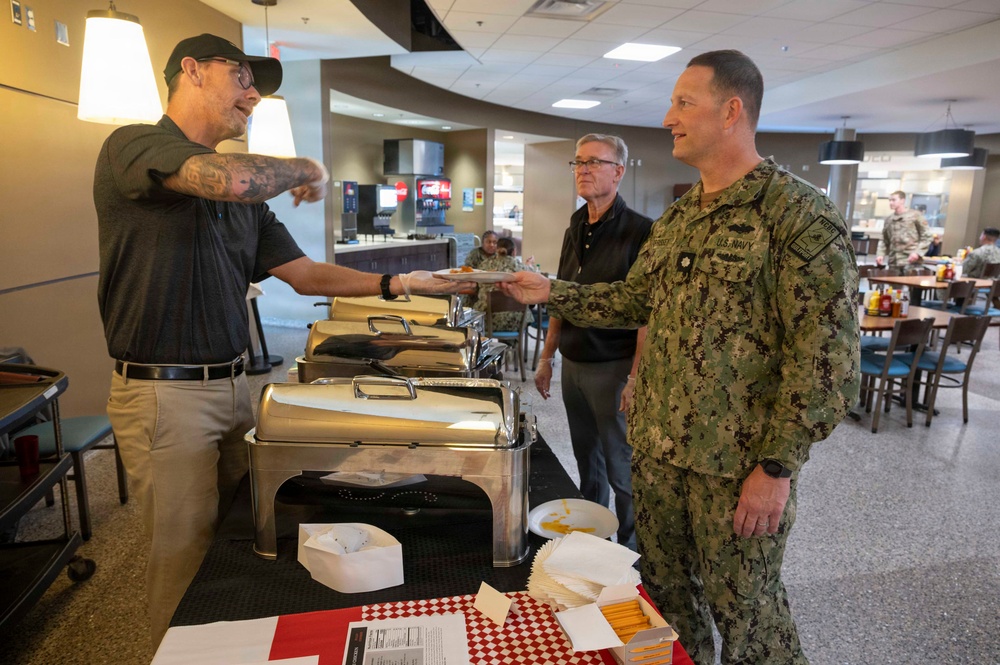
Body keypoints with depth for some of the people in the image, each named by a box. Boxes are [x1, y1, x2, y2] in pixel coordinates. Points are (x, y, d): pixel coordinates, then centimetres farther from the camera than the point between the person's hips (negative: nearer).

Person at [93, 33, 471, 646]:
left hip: (233, 385, 7)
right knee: (188, 555, 4)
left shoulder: (244, 196, 12)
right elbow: (229, 177, -31)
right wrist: (309, 170, -11)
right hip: (165, 393, -7)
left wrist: (397, 284, 1)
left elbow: (305, 274, 11)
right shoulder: (134, 147, -10)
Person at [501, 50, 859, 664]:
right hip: (657, 445, 7)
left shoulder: (802, 215, -14)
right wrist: (551, 292, 12)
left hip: (740, 463, -7)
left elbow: (827, 357, -17)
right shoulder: (677, 216, 10)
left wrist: (777, 467, -17)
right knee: (665, 587, 20)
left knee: (742, 606, 11)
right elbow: (636, 299, 18)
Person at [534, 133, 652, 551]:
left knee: (621, 469, 4)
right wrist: (547, 357, 14)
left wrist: (636, 377, -20)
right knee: (587, 461, 19)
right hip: (573, 363, 7)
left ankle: (631, 552, 23)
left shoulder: (639, 231, -12)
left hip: (612, 367, -7)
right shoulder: (575, 230, 10)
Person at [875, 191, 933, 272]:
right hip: (893, 263, 4)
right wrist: (880, 254, 2)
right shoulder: (888, 219, 16)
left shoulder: (915, 215, 3)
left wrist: (918, 252, -13)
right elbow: (884, 241, 19)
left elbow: (926, 236, 0)